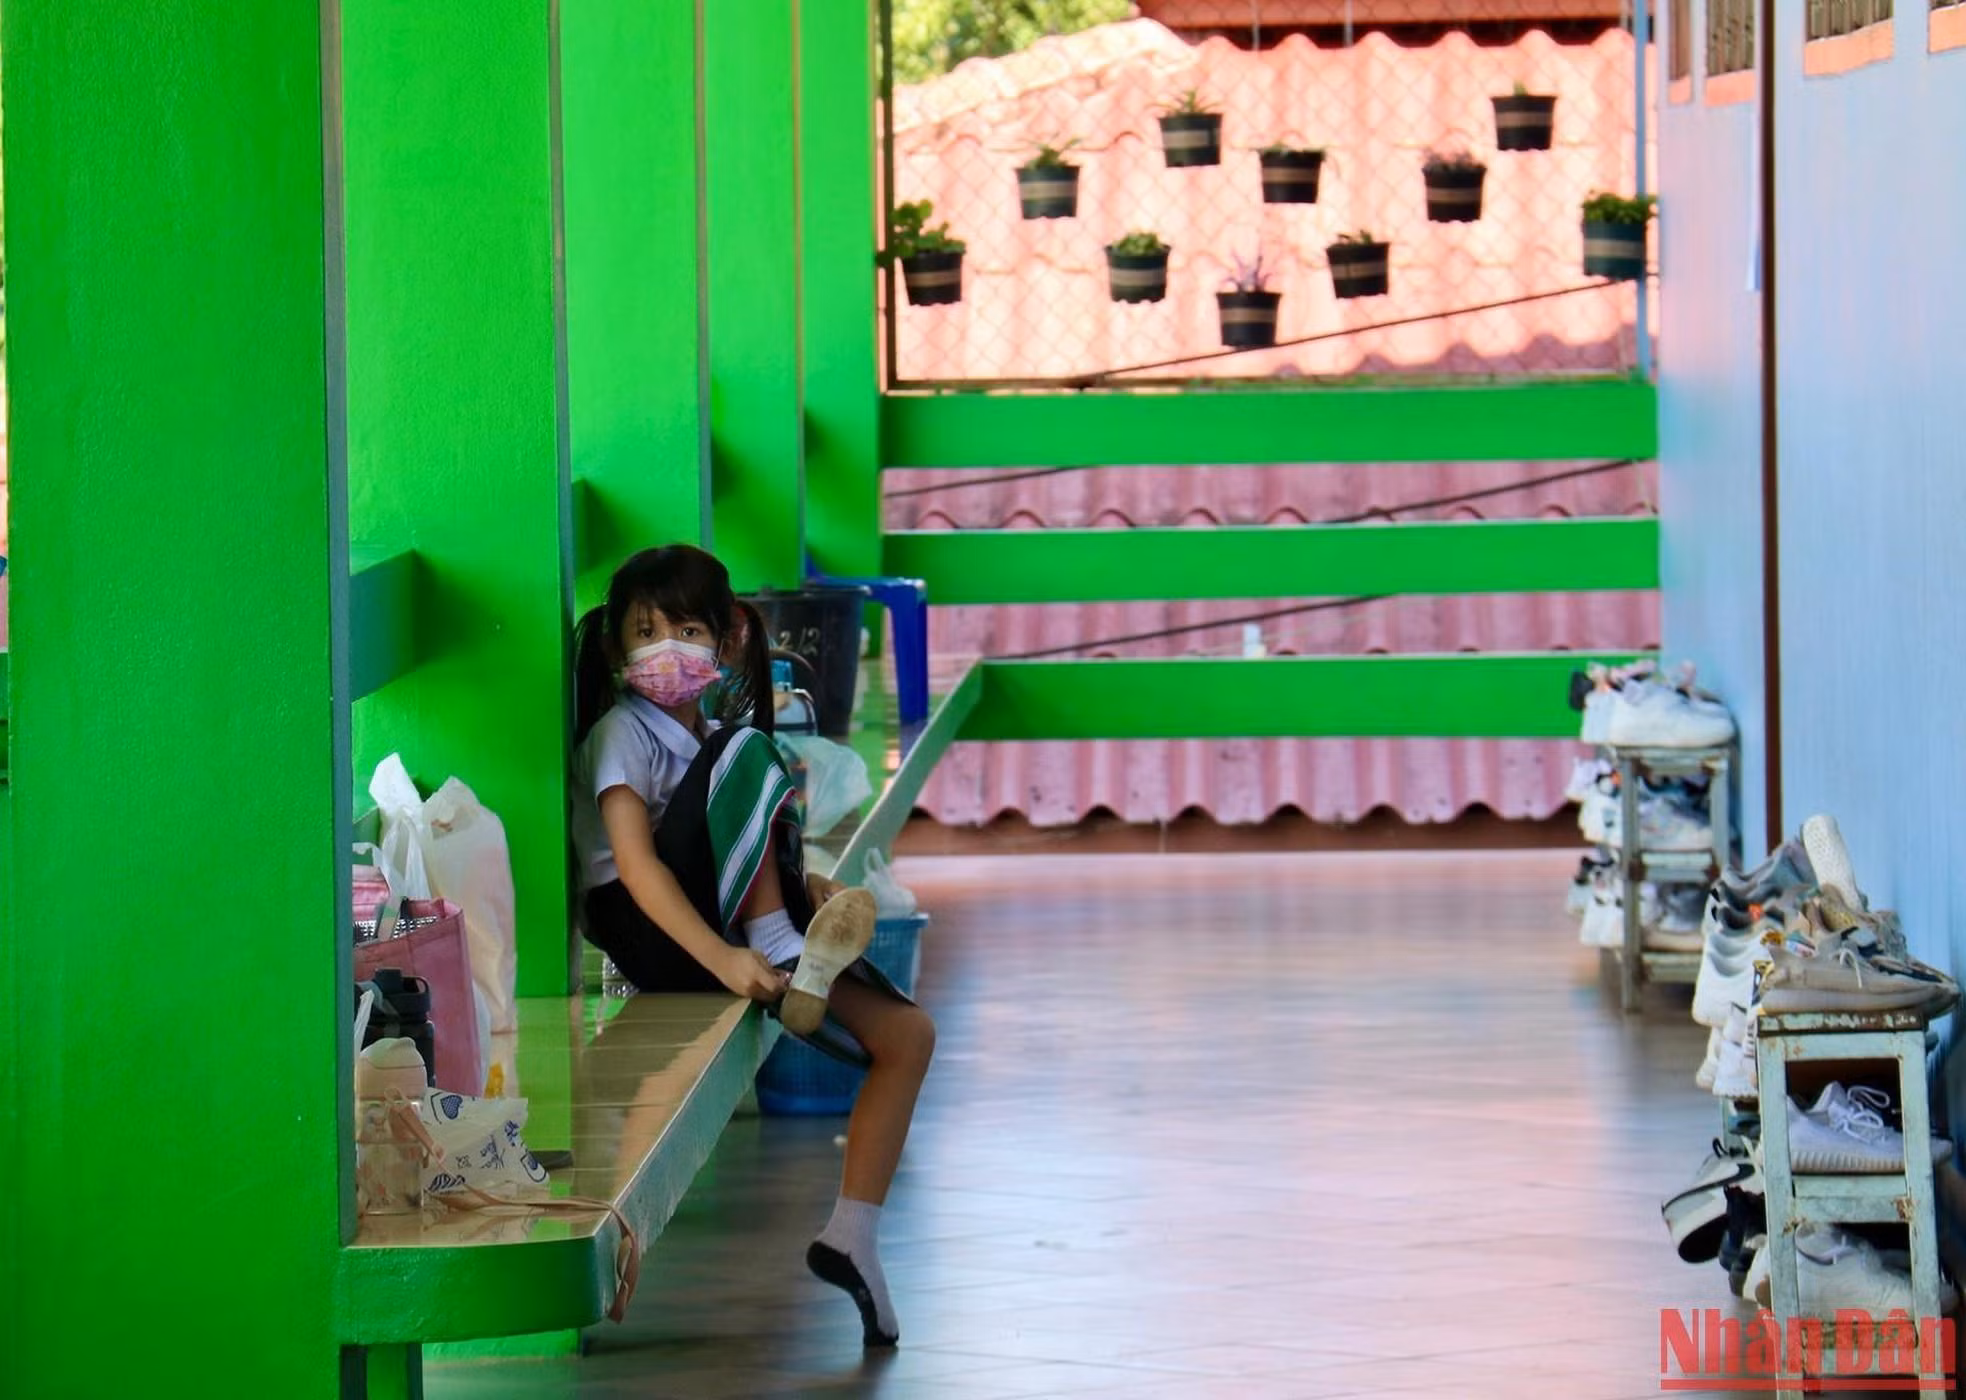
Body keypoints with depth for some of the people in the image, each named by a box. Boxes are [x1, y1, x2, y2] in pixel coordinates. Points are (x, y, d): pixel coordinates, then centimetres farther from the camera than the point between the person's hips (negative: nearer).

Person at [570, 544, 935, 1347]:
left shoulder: (704, 731, 21)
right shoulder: (623, 734, -6)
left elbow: (763, 856, 28)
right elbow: (636, 863, -22)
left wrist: (810, 887, 7)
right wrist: (721, 957, -34)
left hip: (727, 927, 8)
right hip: (651, 935, -8)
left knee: (907, 1035, -3)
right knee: (747, 751, -22)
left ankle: (853, 1236, -5)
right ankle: (786, 950, -26)